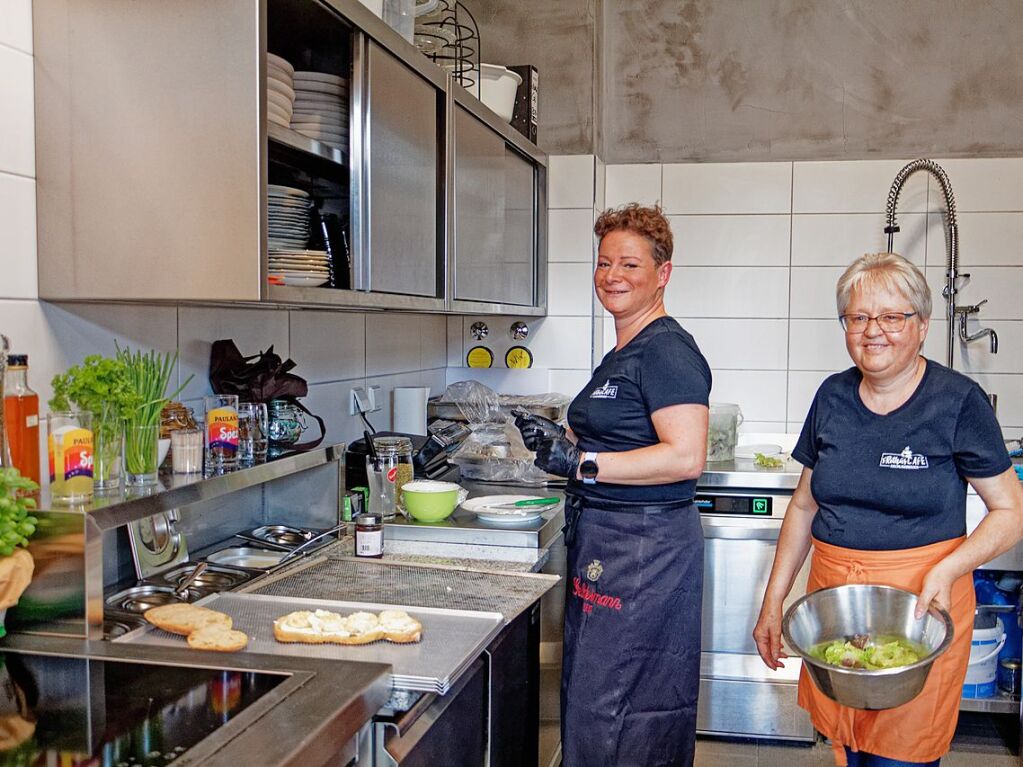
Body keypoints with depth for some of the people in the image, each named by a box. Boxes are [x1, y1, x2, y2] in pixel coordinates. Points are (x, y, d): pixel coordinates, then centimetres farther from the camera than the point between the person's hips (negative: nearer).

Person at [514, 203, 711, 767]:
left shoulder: (668, 351, -15)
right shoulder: (622, 355, 16)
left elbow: (685, 457, -25)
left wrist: (583, 463, -23)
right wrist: (559, 440, 11)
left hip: (645, 545, -10)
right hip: (602, 540, 10)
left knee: (621, 706, -1)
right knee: (592, 694, 18)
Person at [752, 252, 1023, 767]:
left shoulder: (958, 402, -8)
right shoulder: (833, 397, 5)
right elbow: (804, 505, 12)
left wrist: (947, 569, -21)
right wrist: (774, 599, 9)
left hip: (919, 604, -4)